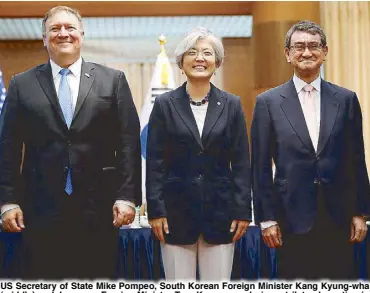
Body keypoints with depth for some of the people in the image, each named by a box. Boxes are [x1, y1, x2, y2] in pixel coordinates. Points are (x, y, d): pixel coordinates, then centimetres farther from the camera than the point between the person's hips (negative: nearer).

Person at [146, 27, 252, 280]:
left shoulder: (231, 105, 4)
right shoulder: (165, 104, 2)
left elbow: (241, 163, 4)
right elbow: (155, 163, 1)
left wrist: (242, 211, -1)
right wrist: (155, 210, -5)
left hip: (220, 209, 1)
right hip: (177, 209, -1)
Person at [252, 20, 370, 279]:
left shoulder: (346, 100, 7)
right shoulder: (268, 102, 1)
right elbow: (261, 167, 1)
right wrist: (267, 219, -3)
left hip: (338, 217, 2)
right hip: (293, 217, -1)